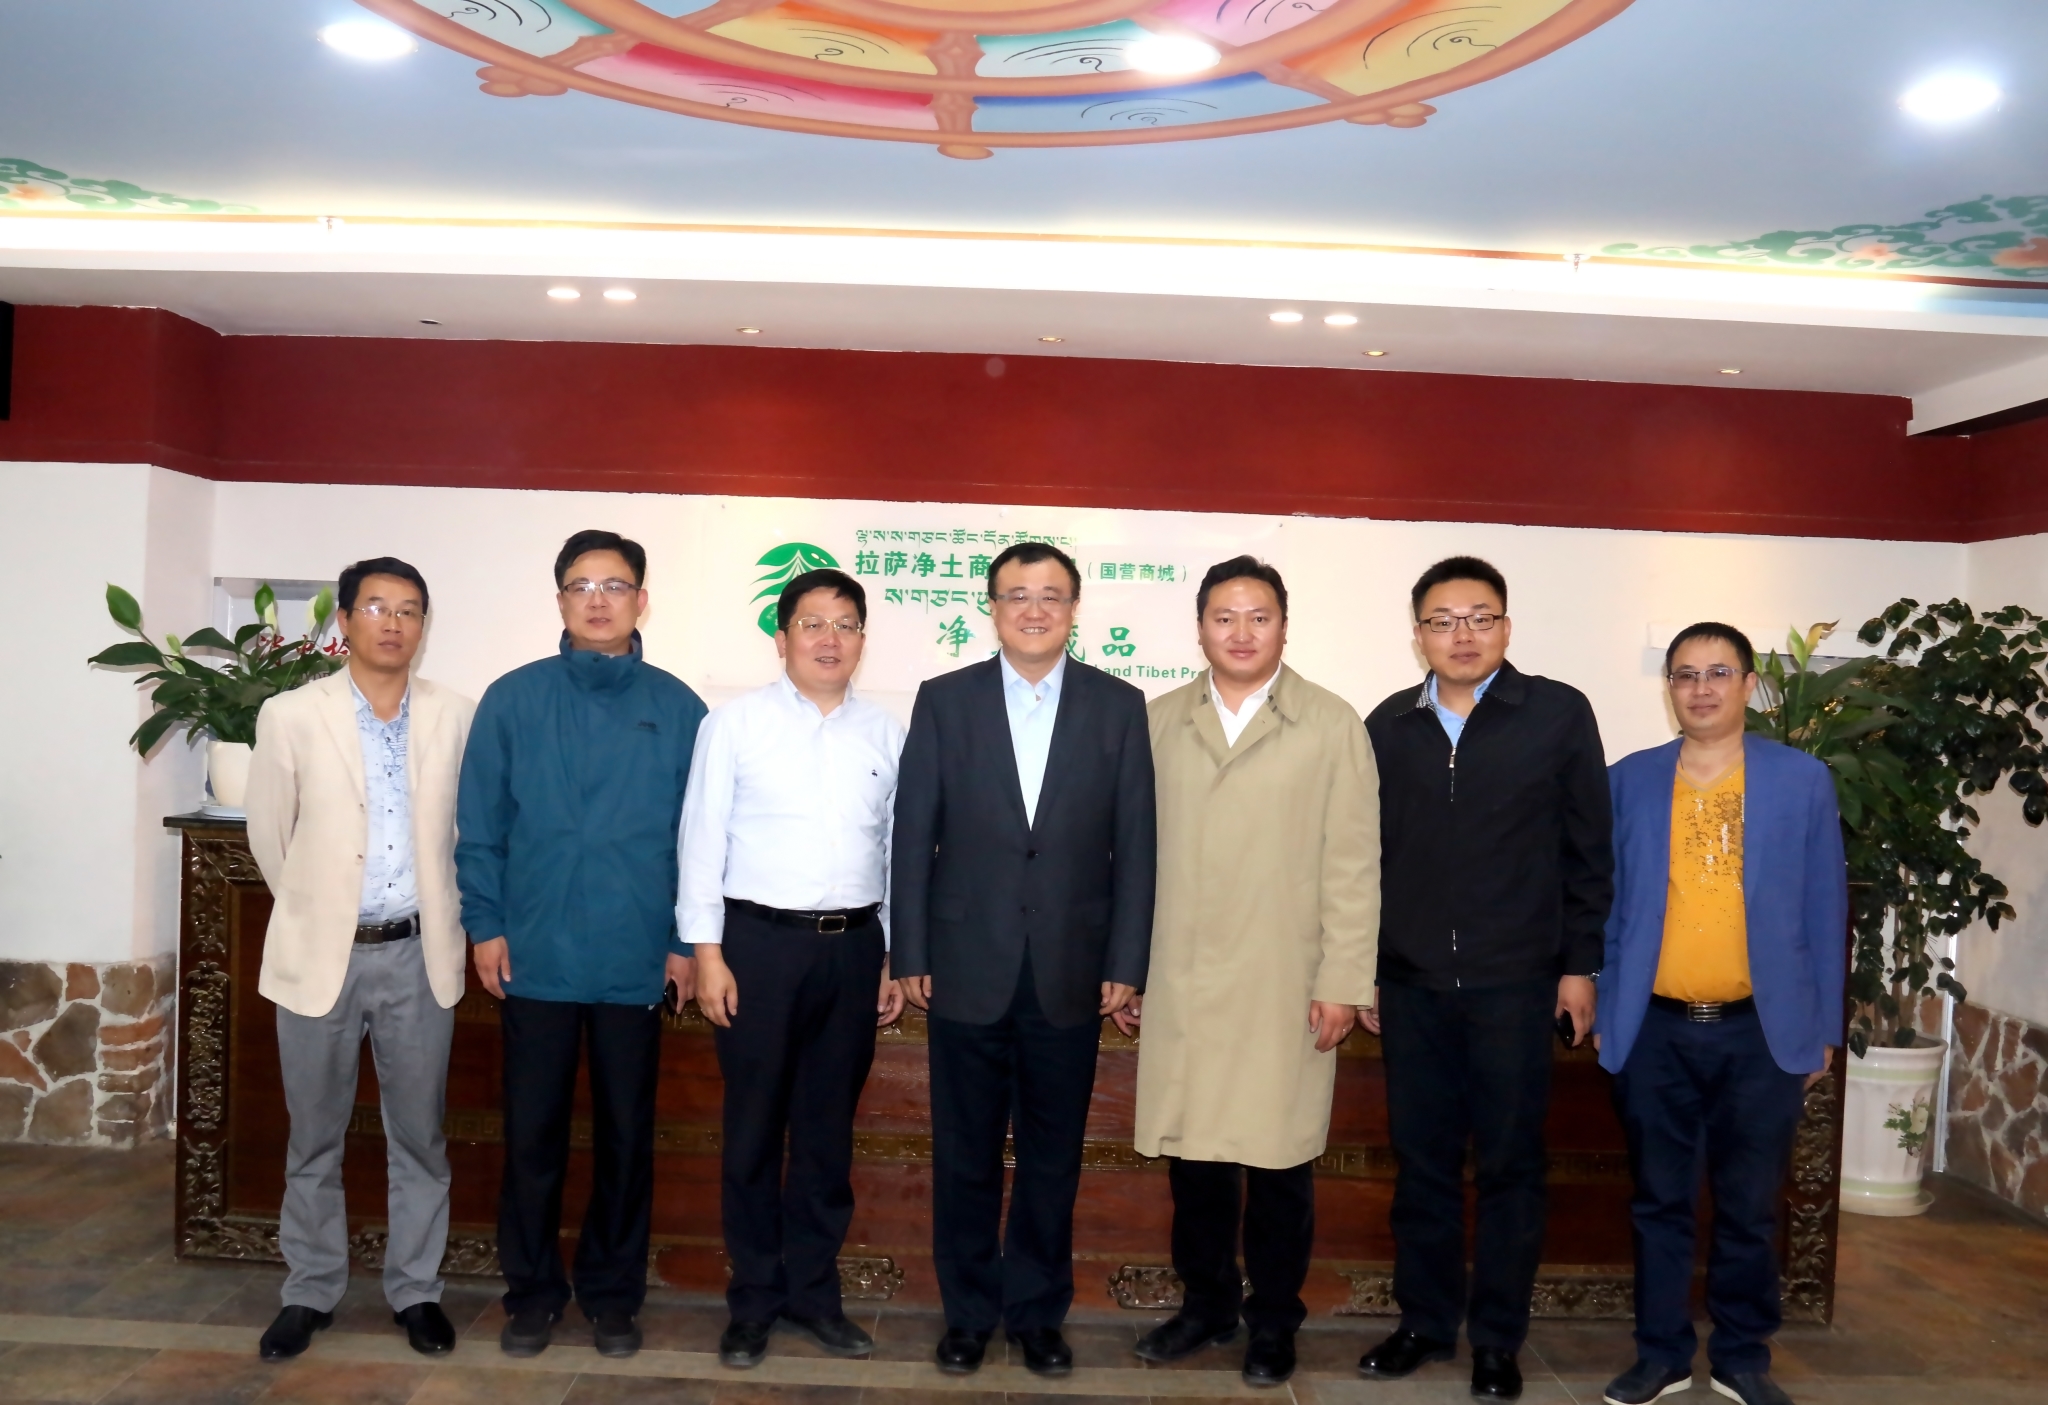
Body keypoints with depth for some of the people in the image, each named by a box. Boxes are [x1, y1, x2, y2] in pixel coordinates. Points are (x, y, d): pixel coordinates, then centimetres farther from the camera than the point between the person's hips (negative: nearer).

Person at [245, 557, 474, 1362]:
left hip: (419, 957, 1)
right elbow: (269, 837, 6)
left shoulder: (456, 718, -1)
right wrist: (313, 913, 12)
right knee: (315, 1141, 12)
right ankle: (310, 1293, 28)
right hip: (320, 956, 0)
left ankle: (415, 1290, 25)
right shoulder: (291, 716, -4)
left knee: (419, 1139, 10)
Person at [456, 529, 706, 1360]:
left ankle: (613, 1292, 26)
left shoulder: (677, 709, 1)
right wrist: (485, 926, -3)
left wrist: (688, 939, -1)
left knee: (626, 1134, 11)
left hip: (637, 961, 0)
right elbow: (480, 826, 2)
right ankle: (532, 1290, 26)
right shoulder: (513, 700, 0)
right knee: (531, 1132, 9)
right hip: (535, 955, 0)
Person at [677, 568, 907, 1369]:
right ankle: (754, 1298, 24)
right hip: (759, 941, -2)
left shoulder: (887, 735, 6)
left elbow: (898, 852, 10)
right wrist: (707, 953, -8)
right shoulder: (735, 723, -2)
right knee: (754, 1129, 9)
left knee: (828, 1130, 12)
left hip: (853, 946, 3)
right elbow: (702, 842, -3)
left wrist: (897, 958, 9)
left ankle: (813, 1290, 27)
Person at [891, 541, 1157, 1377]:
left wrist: (1126, 964, -3)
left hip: (1071, 973, 0)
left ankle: (1037, 1311, 30)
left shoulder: (1119, 707, 1)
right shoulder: (944, 701, 0)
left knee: (1053, 1155, 12)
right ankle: (968, 1311, 29)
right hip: (968, 969, 0)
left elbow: (1135, 845, 0)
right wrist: (910, 957, -3)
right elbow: (913, 836, 0)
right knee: (965, 1153, 11)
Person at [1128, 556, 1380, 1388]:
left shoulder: (1332, 726, -1)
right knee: (1193, 1153, 11)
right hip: (1180, 984, 3)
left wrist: (1343, 983, -6)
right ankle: (1207, 1303, 30)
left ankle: (1273, 1320, 25)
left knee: (1279, 1161, 6)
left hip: (1285, 988, -2)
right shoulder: (1161, 721, 7)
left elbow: (1353, 865, -3)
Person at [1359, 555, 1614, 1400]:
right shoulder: (1389, 724, 5)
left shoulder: (1559, 714, -2)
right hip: (1411, 982, 2)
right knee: (1420, 1162, 10)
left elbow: (1588, 851, 1)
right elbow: (1370, 853, 8)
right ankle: (1424, 1322, 25)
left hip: (1515, 982, -2)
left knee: (1508, 1165, 8)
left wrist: (1579, 965, -1)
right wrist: (1362, 965, 7)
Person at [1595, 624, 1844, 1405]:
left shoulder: (1803, 780, 0)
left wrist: (1822, 1028, 2)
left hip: (1763, 1031, 0)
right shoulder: (1629, 781, 2)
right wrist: (1601, 1008, 4)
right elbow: (1607, 904, 6)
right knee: (1660, 1202, 10)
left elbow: (1823, 910, 3)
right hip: (1655, 1030, 1)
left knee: (1751, 1208, 10)